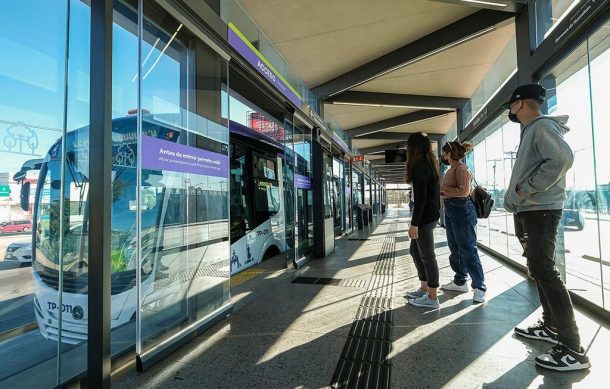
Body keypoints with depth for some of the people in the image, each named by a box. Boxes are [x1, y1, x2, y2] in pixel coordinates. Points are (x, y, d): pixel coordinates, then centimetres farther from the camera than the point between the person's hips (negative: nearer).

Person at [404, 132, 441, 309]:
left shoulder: (419, 165, -14)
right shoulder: (430, 163, 15)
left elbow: (420, 196, -20)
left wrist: (414, 223, -20)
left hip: (424, 217, -10)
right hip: (431, 215, 10)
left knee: (427, 256, -1)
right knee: (415, 251, 18)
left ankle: (432, 298, 11)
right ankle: (424, 289, 29)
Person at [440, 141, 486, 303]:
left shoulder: (461, 168, -12)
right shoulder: (451, 170, 15)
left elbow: (464, 191, -24)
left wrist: (441, 189, -19)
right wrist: (440, 192, 8)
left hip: (462, 211, -10)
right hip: (450, 211, 10)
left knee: (467, 250, -4)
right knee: (455, 249, 15)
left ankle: (479, 287, 7)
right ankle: (460, 281, 28)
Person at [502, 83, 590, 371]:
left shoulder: (542, 125, -10)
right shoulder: (529, 131, 20)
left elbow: (562, 159, -27)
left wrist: (526, 189, -20)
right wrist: (511, 200, 12)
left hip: (540, 212, -10)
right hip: (526, 212, 10)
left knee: (544, 273, -10)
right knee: (539, 270, 15)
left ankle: (573, 349, -3)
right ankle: (551, 326, 28)